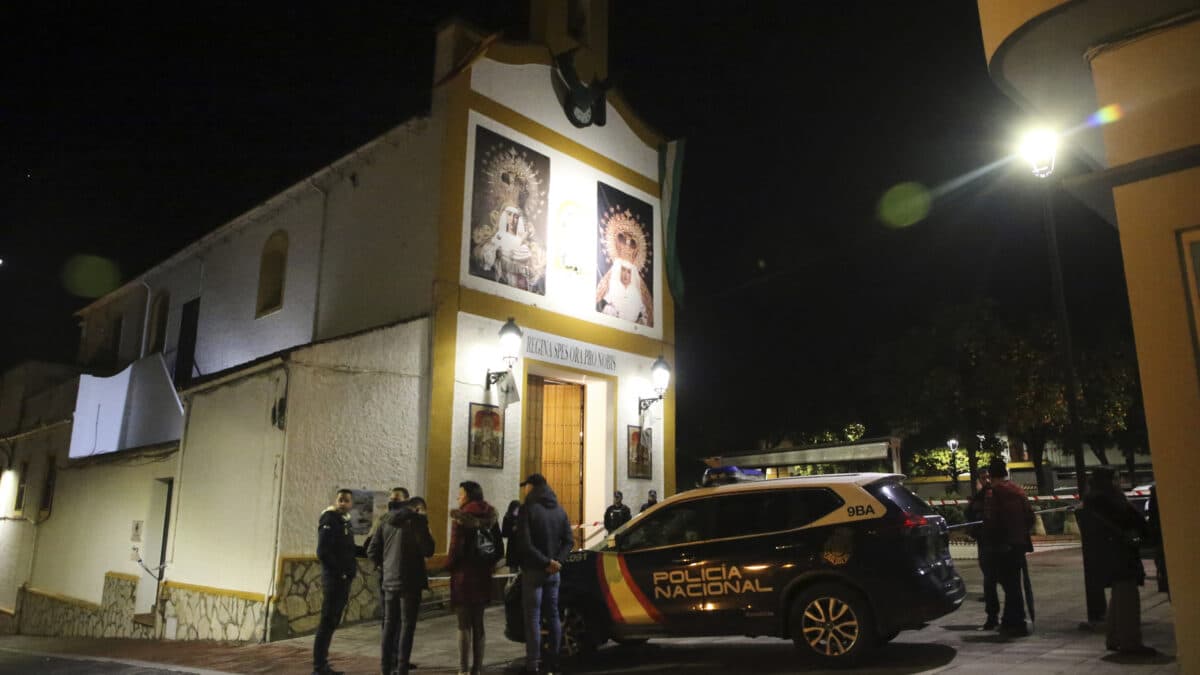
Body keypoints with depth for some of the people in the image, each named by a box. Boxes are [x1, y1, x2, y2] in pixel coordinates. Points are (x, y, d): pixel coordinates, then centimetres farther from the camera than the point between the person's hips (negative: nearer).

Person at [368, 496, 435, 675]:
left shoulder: (387, 522, 9)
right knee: (407, 625, 2)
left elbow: (372, 552, 8)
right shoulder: (417, 520, -9)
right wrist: (427, 532, 5)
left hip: (389, 580, 6)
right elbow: (428, 550, -11)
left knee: (389, 623, 14)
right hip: (409, 580, -6)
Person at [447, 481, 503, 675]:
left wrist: (449, 566, 0)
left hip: (464, 575, -6)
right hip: (482, 576, 6)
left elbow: (456, 547, -17)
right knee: (478, 624, 14)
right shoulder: (490, 517, 5)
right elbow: (499, 548, 7)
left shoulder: (460, 516, -13)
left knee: (464, 625, 0)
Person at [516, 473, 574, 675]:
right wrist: (556, 561, -5)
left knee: (533, 617, -2)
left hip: (534, 570, -6)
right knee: (553, 615, 13)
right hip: (553, 572, 6)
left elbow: (524, 543, -19)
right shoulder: (559, 510, 9)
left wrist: (546, 561, -16)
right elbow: (569, 540, 6)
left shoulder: (528, 508, -11)